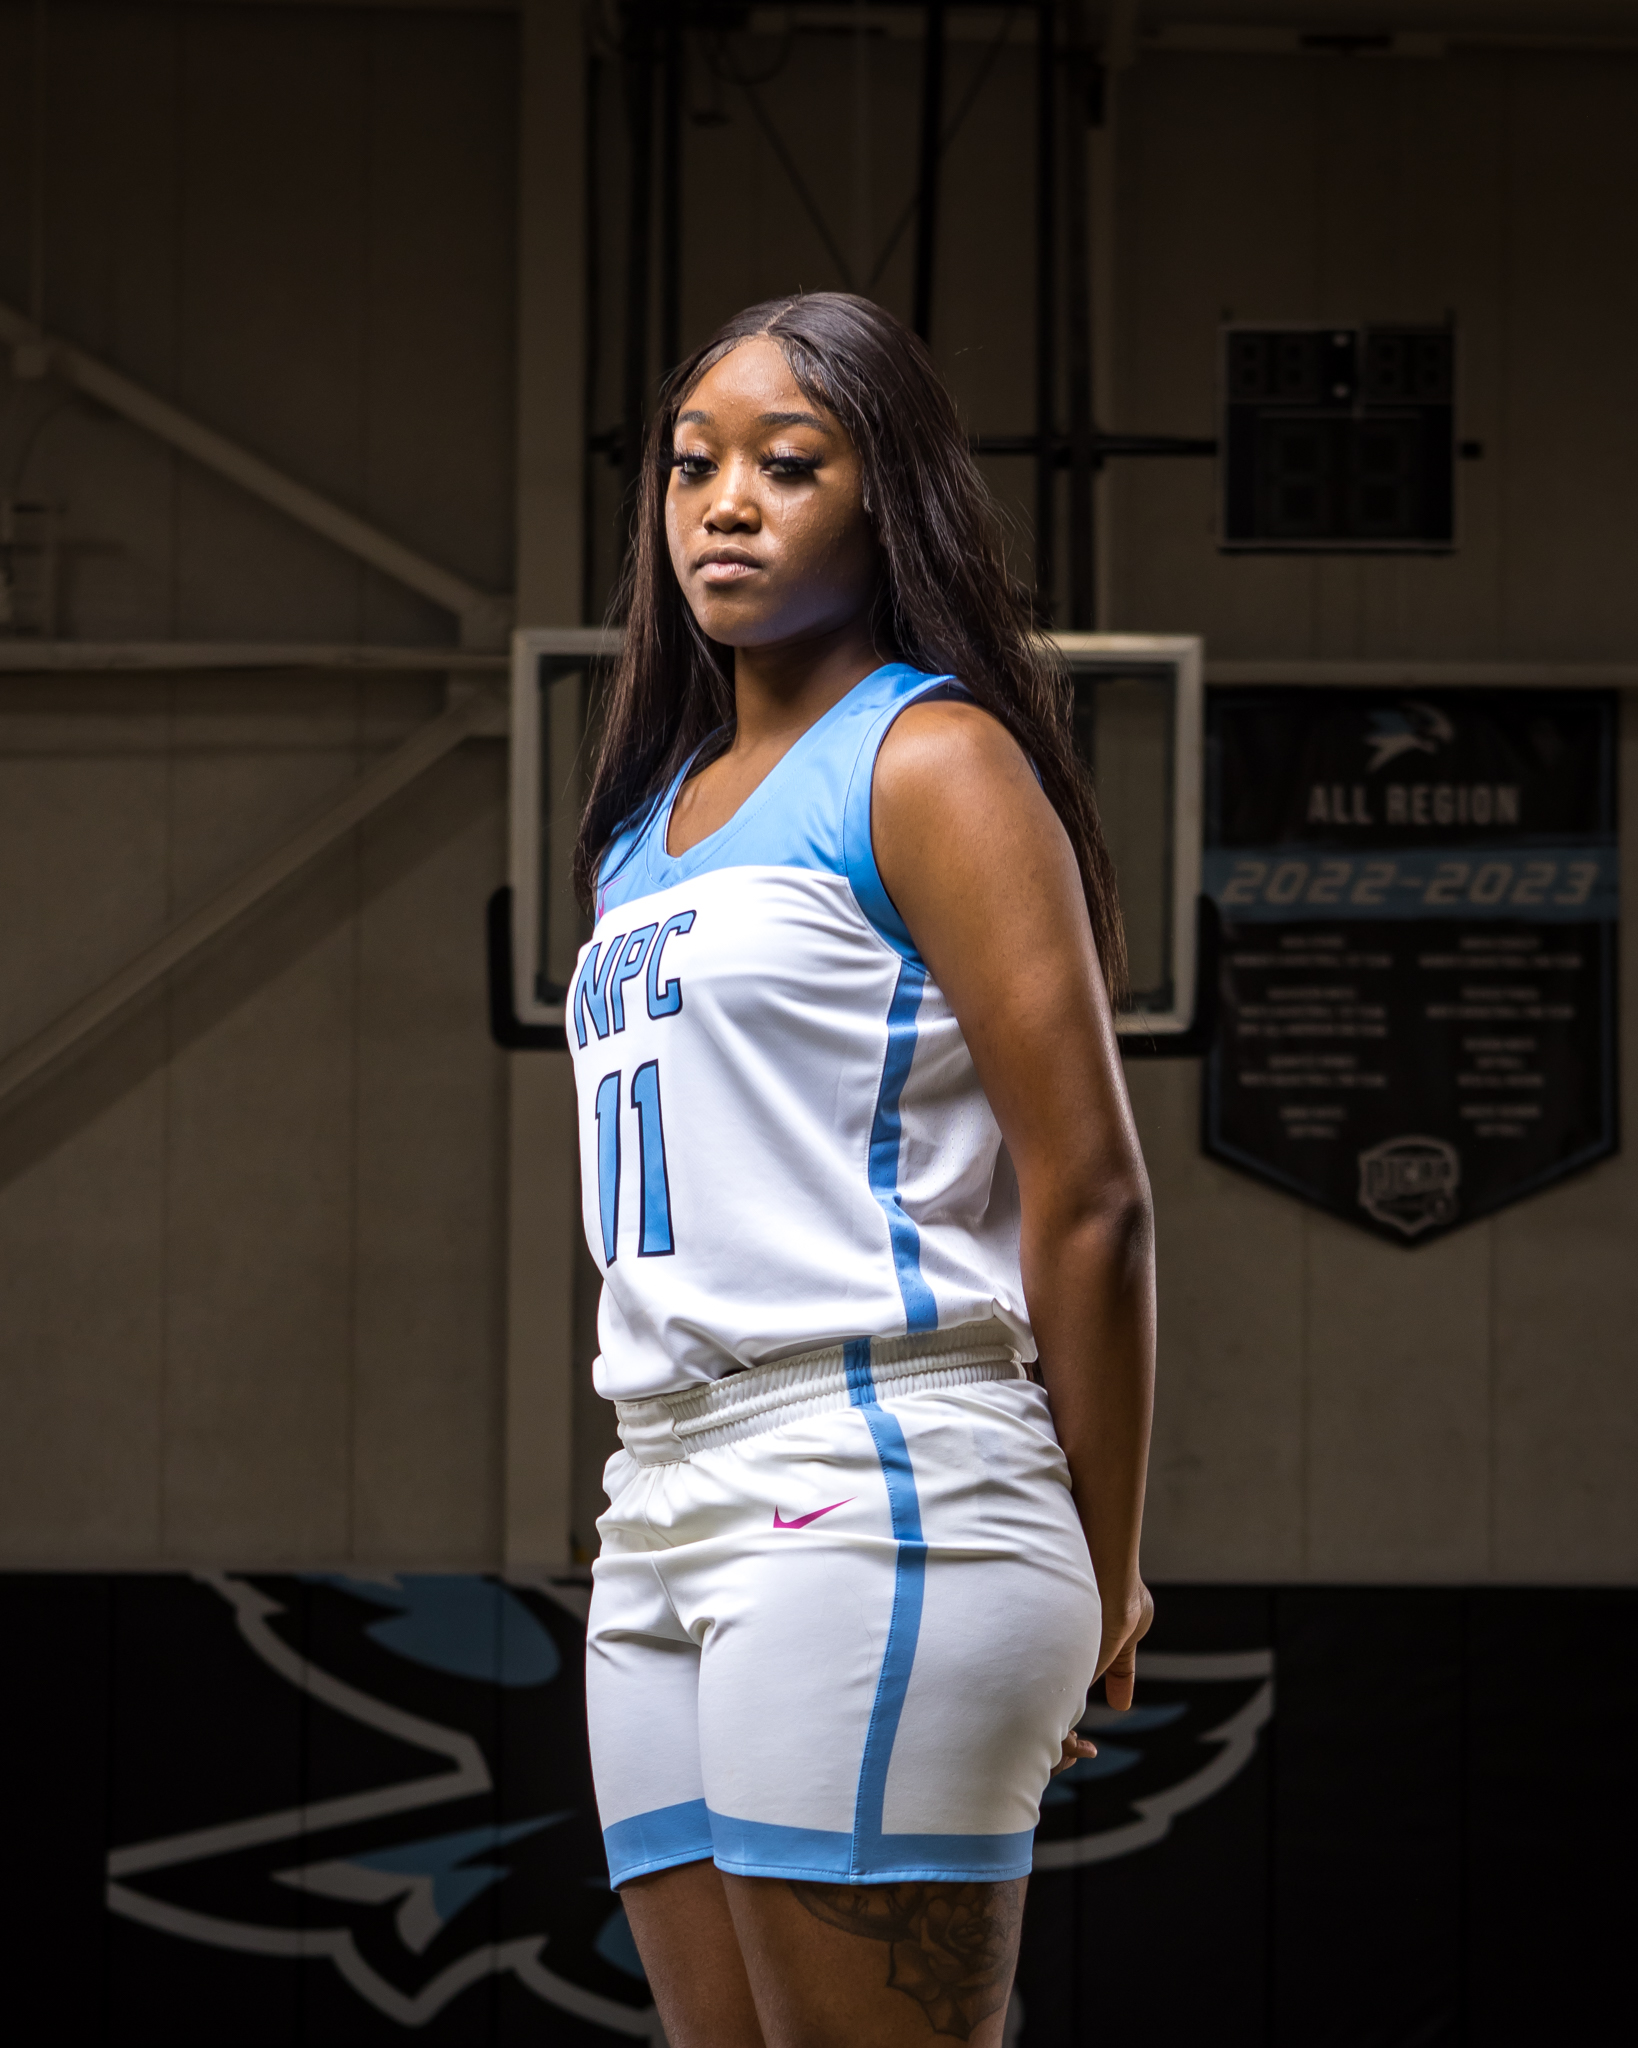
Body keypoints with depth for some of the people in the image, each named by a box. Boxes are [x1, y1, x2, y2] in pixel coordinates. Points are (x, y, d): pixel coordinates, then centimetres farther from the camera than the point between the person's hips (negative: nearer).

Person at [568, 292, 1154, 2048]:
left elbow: (1089, 1198, -7)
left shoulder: (931, 761, -2)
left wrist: (1101, 1587, -3)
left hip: (872, 1501, -8)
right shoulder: (657, 815, 22)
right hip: (666, 1516, 8)